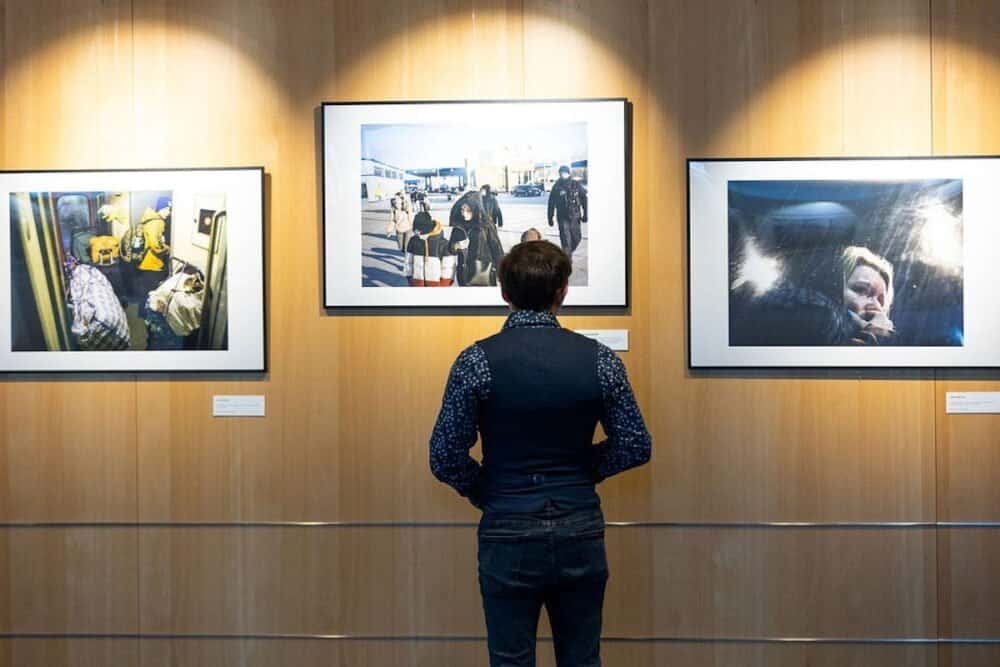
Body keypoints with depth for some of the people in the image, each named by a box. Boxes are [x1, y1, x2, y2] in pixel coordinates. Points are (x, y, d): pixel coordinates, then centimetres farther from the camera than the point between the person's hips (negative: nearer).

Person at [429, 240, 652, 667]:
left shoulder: (478, 360, -10)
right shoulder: (598, 358, -4)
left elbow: (445, 457, -10)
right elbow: (635, 445, 0)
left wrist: (484, 493, 7)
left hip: (509, 532, -2)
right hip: (580, 532, 2)